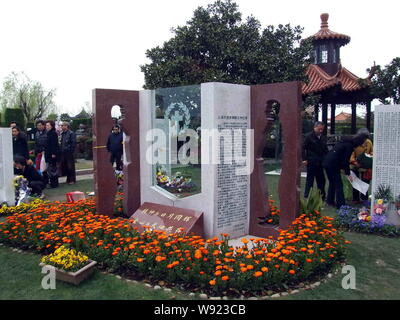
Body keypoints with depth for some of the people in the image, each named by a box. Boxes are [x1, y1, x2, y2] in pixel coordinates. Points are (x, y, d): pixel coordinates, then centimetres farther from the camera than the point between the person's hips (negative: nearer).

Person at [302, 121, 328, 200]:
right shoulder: (309, 136, -7)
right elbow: (303, 148, -7)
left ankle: (322, 196, 22)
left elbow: (325, 149, 19)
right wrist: (304, 159, -12)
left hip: (320, 163, 6)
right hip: (311, 162, -6)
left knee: (321, 180, 11)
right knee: (310, 179, 1)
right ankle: (307, 196, 10)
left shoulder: (323, 137, 11)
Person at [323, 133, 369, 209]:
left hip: (327, 162, 10)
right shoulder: (349, 146, -12)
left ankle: (330, 201, 31)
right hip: (333, 165, -10)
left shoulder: (345, 142, 15)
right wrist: (348, 174, -6)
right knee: (338, 184, -4)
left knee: (332, 182, 21)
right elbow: (345, 161, -13)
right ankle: (341, 204, -1)